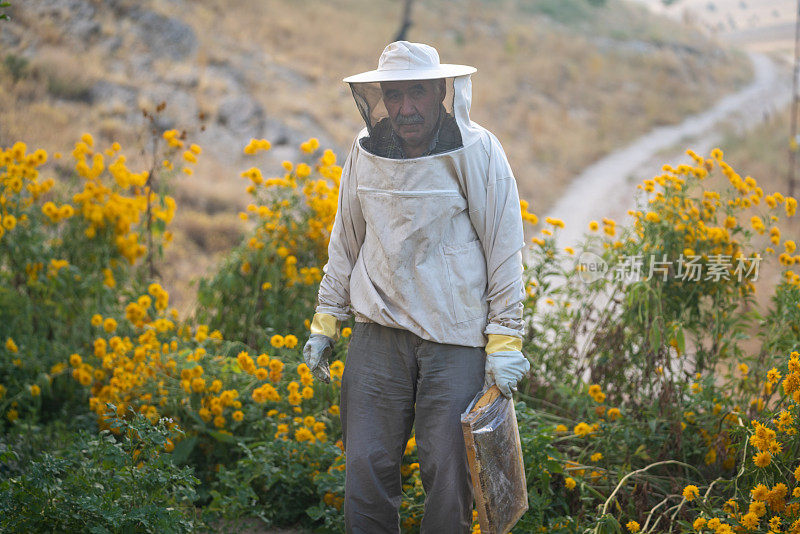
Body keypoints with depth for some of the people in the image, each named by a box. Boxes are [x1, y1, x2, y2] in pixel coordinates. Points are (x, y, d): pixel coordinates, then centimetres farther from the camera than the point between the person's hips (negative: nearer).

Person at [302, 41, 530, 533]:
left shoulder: (477, 151, -7)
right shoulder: (366, 153, 5)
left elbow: (505, 248, -4)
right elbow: (346, 241, 17)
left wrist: (505, 341, -6)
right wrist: (326, 321, 17)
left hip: (456, 338, -3)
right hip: (380, 331, 4)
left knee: (448, 474, -2)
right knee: (367, 467, 4)